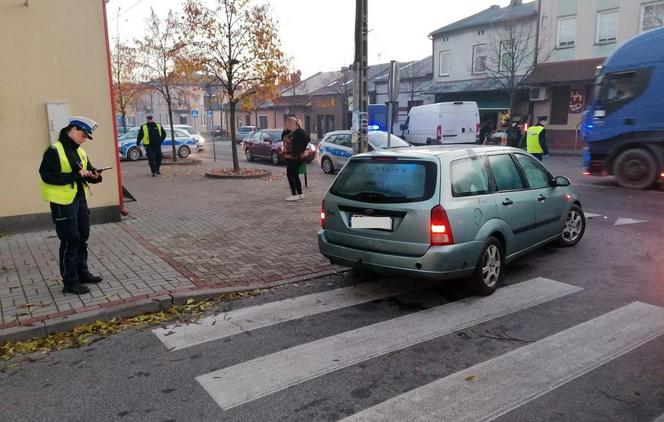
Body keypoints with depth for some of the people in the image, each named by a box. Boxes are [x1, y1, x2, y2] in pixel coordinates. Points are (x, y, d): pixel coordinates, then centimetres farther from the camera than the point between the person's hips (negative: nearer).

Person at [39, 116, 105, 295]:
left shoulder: (80, 152, 12)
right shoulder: (54, 151, -13)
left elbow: (88, 171, 18)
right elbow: (47, 176, -21)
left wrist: (94, 176, -5)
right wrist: (75, 175, -25)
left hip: (80, 199, 8)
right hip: (63, 202, -8)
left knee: (82, 238, 16)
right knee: (70, 241, -3)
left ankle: (82, 272, 31)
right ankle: (70, 282, 5)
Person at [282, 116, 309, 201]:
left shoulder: (299, 131, -13)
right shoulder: (289, 131, 14)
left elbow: (306, 139, -23)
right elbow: (283, 137, 21)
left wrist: (301, 150, -18)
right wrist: (285, 130, 7)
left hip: (295, 157, -10)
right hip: (289, 157, 10)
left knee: (290, 174, -7)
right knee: (295, 176, 13)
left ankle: (294, 195, -3)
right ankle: (300, 194, 21)